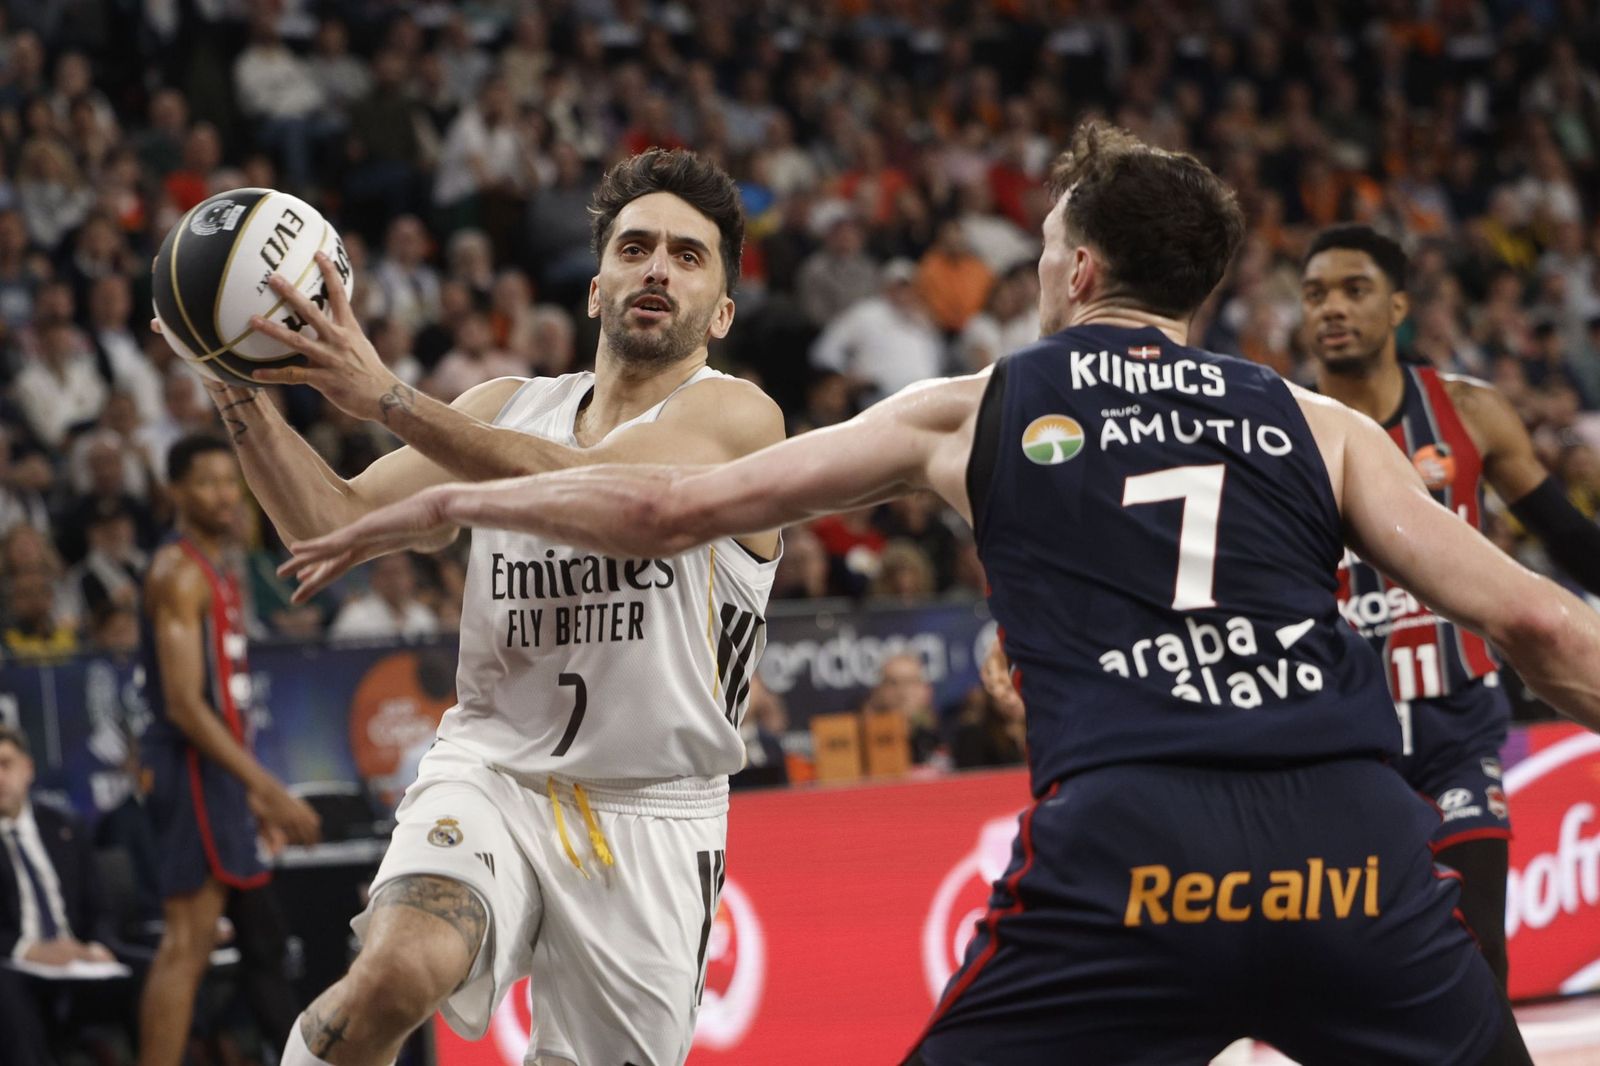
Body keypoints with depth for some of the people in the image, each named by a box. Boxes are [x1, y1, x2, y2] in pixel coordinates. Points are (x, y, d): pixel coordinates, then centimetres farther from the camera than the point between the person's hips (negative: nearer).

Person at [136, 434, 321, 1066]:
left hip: (220, 773, 10)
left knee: (263, 941, 14)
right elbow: (184, 706, -20)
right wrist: (270, 790, -22)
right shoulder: (179, 572, -12)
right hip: (191, 774, -10)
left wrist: (257, 798, 21)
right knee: (186, 947, -13)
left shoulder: (218, 574, 19)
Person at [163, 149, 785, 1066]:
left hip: (650, 819, -2)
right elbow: (339, 523, 11)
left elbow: (590, 492, -22)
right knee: (391, 978, -30)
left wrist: (389, 400, -27)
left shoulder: (736, 418, -4)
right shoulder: (507, 409, 14)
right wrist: (244, 398, -6)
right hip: (492, 775, 2)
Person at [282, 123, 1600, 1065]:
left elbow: (675, 508, 20)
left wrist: (437, 503, 33)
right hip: (1358, 844, 1)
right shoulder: (1319, 426, 20)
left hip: (1127, 842, -1)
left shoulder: (974, 414, 19)